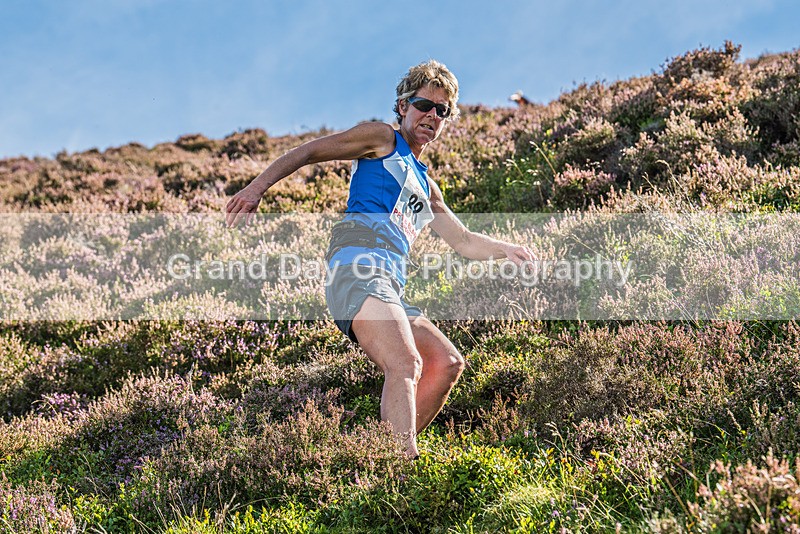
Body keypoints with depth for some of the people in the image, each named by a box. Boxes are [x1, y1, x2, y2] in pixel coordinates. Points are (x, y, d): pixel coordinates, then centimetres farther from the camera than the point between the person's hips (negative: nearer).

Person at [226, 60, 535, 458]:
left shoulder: (425, 185, 32)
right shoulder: (383, 140, 11)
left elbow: (463, 241, 37)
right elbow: (308, 152, 5)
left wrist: (505, 250, 19)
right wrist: (257, 187, -8)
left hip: (390, 289, 9)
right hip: (359, 267, -9)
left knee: (447, 363, 0)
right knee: (406, 364, -26)